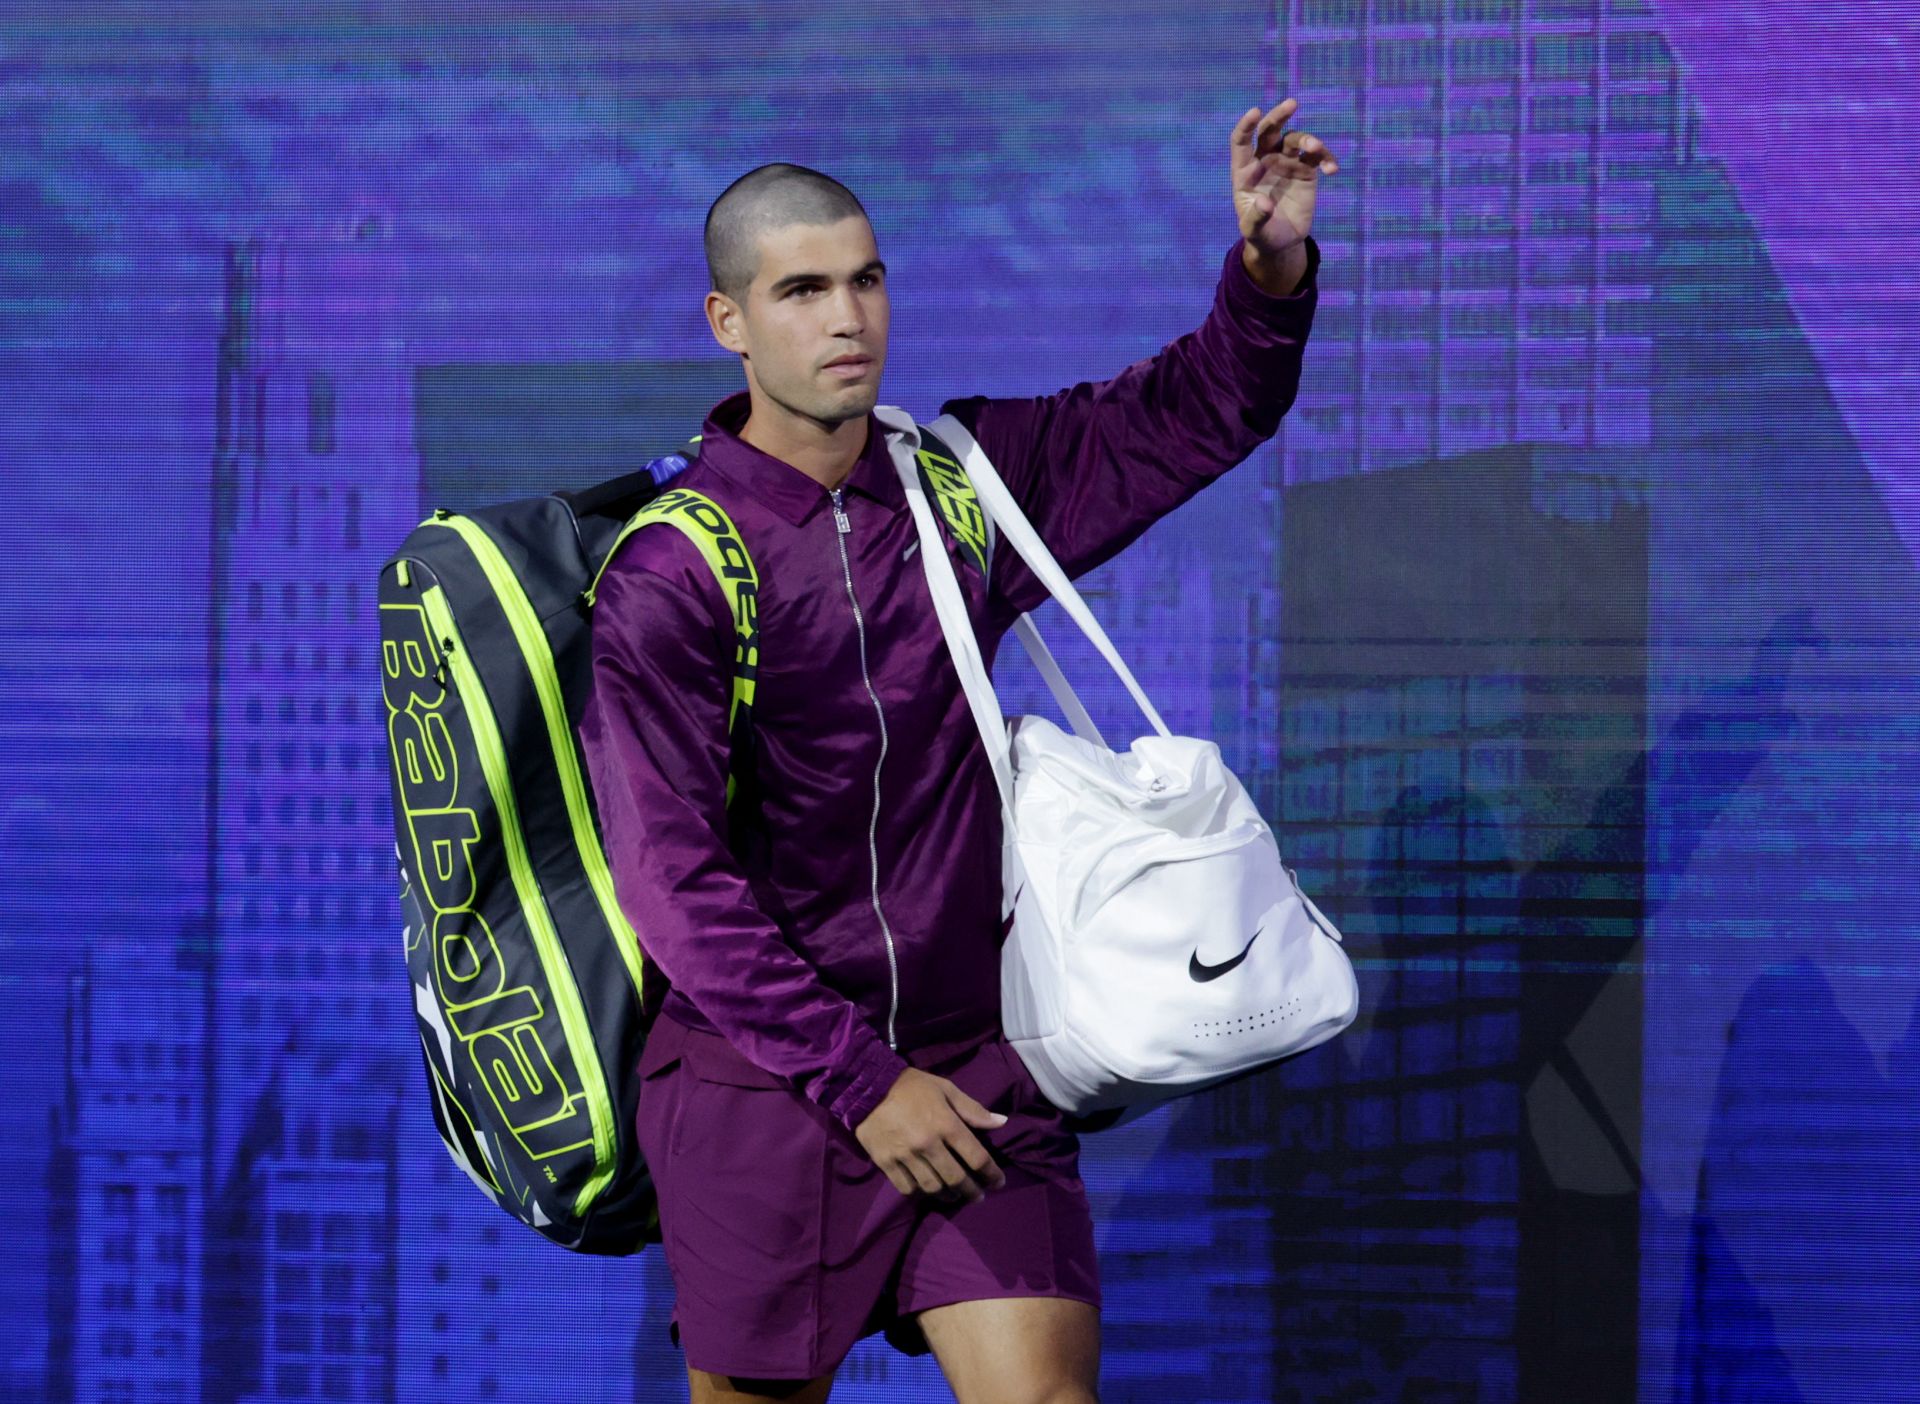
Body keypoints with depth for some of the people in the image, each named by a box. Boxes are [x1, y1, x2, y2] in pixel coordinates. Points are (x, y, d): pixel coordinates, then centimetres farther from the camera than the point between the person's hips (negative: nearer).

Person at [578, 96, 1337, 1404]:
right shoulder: (669, 573, -11)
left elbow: (1196, 414, 14)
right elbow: (672, 875, -17)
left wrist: (1272, 268, -8)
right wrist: (857, 1079, -21)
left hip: (975, 1065, 3)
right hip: (763, 1083, -3)